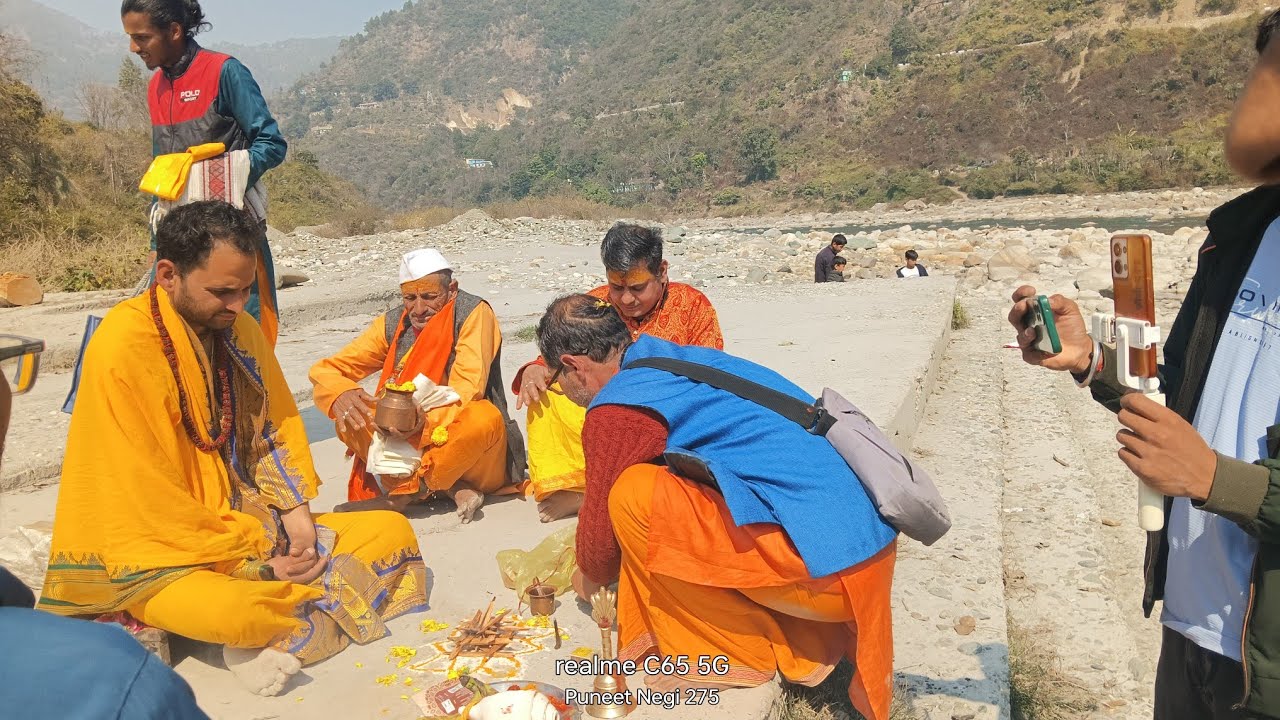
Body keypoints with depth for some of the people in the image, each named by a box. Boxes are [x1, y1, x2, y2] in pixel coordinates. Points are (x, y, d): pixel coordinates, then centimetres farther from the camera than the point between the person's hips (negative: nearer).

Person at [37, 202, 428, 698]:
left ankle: (278, 641, -14)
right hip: (164, 557, -7)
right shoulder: (123, 347, -20)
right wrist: (257, 564, -17)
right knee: (234, 615, -39)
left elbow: (277, 427, 10)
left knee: (395, 531, -2)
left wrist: (297, 514, -6)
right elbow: (148, 498, -20)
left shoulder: (238, 329, 3)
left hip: (252, 526, 8)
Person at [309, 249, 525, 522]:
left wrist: (425, 420, -40)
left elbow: (466, 390, -24)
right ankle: (453, 489, -23)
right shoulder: (392, 324, 2)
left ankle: (402, 495, -21)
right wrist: (341, 394, -26)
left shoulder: (474, 313, -11)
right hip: (416, 444, 4)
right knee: (351, 419, -18)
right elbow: (324, 370, -2)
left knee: (484, 417, -36)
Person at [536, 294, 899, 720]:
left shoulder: (616, 409, -11)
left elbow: (603, 523, 0)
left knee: (634, 496, -14)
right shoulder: (688, 360, 15)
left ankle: (734, 654, 4)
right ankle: (808, 635, 17)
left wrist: (589, 576, 23)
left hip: (828, 567, -9)